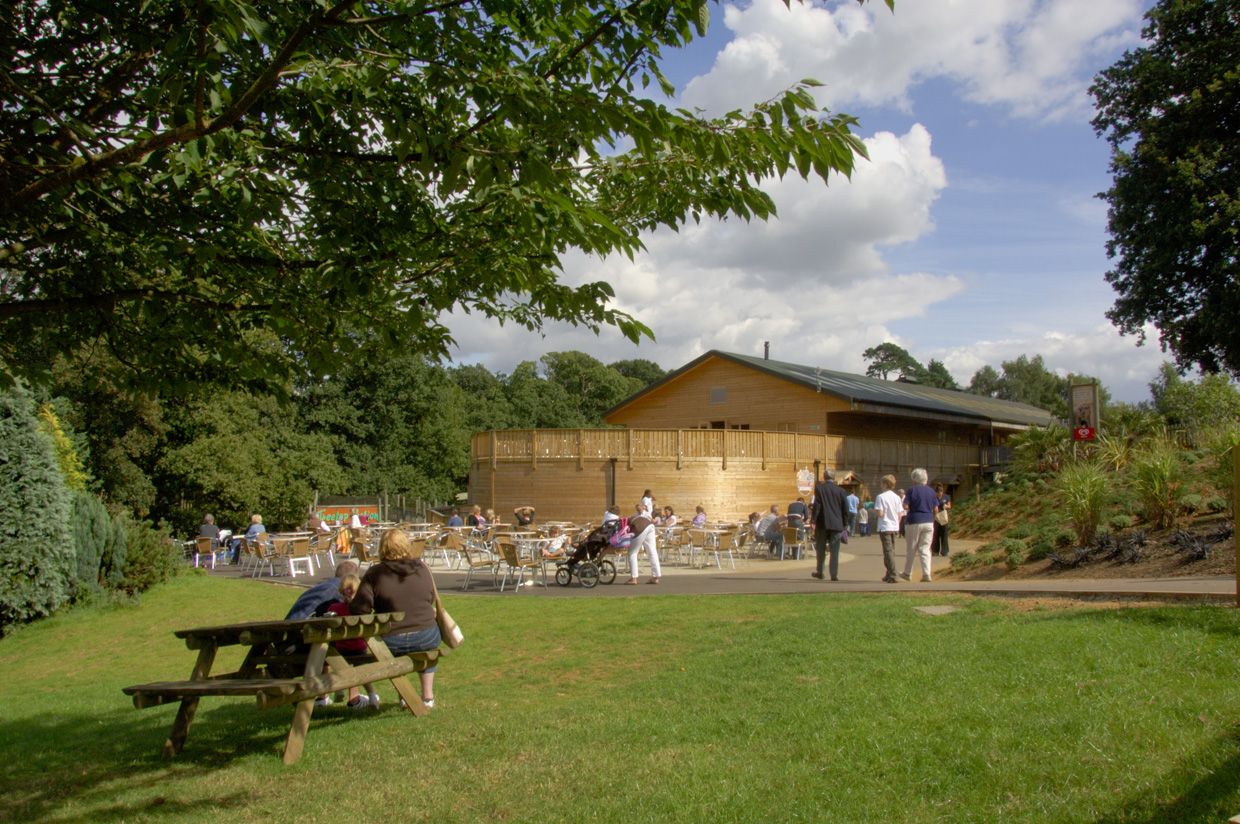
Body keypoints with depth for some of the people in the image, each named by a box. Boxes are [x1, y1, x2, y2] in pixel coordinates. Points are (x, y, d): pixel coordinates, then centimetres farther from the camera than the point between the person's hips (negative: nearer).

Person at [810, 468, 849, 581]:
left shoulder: (819, 488, -3)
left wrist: (813, 521, -6)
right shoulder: (840, 491, 4)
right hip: (836, 524, 1)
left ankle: (820, 572, 19)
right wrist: (844, 523, 14)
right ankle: (834, 574, -2)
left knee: (821, 549, 12)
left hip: (822, 523, -1)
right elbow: (845, 508, 6)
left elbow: (816, 505, -8)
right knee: (834, 550, 2)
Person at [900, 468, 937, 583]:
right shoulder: (930, 490, 4)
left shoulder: (912, 489, -8)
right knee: (925, 549, 5)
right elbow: (936, 509, 5)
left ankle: (907, 573, 20)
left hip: (914, 522, -3)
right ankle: (926, 573, -9)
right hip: (929, 522, 3)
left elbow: (905, 506, -14)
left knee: (911, 549, 9)